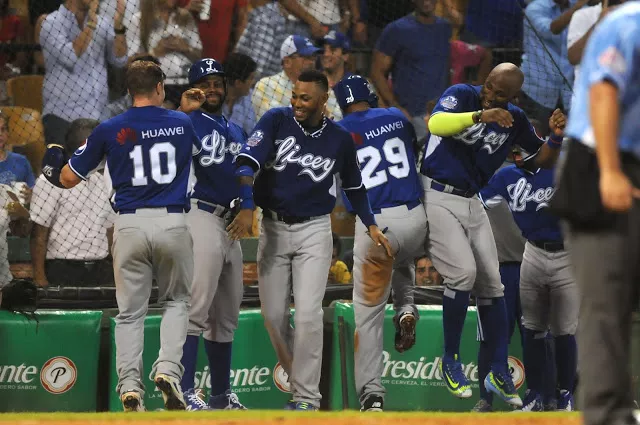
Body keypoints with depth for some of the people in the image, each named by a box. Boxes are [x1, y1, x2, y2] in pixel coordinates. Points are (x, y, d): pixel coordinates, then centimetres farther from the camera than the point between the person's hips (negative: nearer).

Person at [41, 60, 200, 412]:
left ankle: (129, 386, -4)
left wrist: (54, 167, 31)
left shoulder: (109, 130, 2)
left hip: (130, 224, 0)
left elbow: (69, 179, 9)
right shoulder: (183, 123, 5)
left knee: (130, 311, 8)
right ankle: (168, 369, -5)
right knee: (176, 301, 17)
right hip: (172, 223, 0)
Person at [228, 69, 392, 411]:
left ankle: (306, 397, -7)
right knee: (273, 315, 3)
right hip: (273, 228, 1)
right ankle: (299, 378, 25)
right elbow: (246, 162, -17)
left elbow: (354, 187, 16)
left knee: (308, 314, -12)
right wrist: (247, 206, -31)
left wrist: (370, 225, 7)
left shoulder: (340, 139, 0)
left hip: (314, 231, -1)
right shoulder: (276, 121, -6)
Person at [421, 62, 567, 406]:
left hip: (472, 203, 6)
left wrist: (556, 136, -10)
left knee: (490, 282, 4)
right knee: (463, 271, -20)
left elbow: (543, 159, 11)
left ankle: (499, 374, 11)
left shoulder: (515, 120, 4)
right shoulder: (462, 95, -11)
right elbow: (436, 124, -31)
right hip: (436, 197, -6)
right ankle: (450, 360, -4)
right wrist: (479, 116, -44)